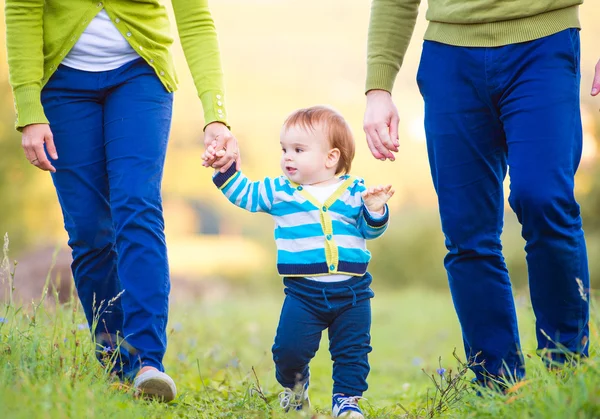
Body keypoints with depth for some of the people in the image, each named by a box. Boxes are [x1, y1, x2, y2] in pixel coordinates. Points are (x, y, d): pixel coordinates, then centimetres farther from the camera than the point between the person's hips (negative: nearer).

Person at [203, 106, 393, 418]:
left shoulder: (354, 192, 1)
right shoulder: (279, 191, 5)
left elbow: (371, 230, 3)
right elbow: (244, 194, 9)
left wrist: (375, 211, -17)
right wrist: (225, 170, -2)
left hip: (352, 290, 0)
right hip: (303, 290, 0)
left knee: (352, 351, 2)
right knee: (289, 349, -3)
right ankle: (294, 384, 26)